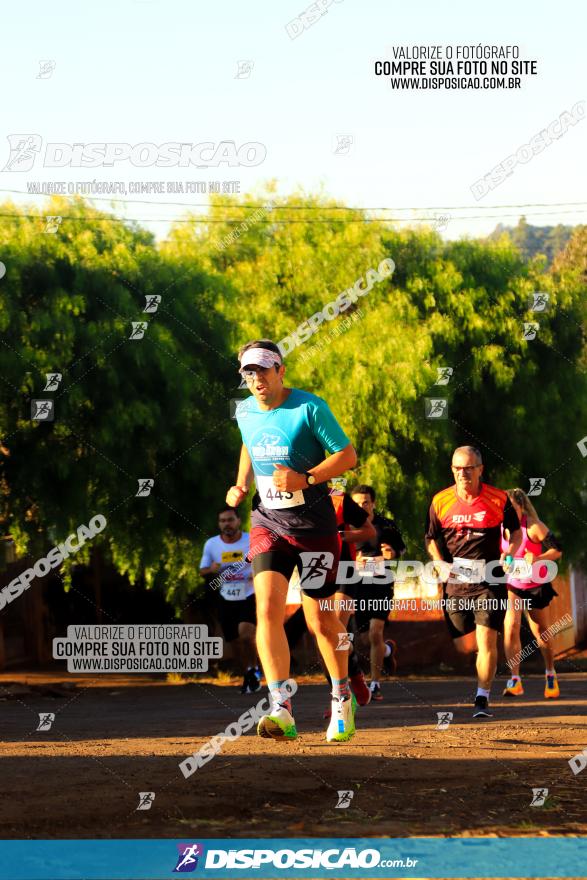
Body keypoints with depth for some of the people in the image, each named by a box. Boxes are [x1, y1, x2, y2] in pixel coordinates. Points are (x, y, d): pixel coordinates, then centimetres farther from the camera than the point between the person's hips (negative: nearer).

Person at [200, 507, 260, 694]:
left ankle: (254, 670, -6)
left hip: (250, 596, -4)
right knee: (235, 642, 10)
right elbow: (202, 571, 7)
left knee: (245, 633, -26)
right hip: (226, 600, 4)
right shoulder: (211, 544, -3)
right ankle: (248, 675, 33)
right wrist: (211, 570, -16)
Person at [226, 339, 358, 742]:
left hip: (314, 527, -3)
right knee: (268, 609, -17)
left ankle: (343, 697, 30)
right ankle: (282, 711, -23)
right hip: (268, 524, 3)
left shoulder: (309, 407, -11)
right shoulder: (244, 413, 5)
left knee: (321, 620, 5)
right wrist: (241, 485, 10)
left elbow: (348, 455, -10)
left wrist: (305, 478, -23)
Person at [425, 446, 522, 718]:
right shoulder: (440, 501, 2)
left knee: (486, 640, -12)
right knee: (460, 644, 5)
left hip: (489, 580, -2)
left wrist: (510, 552, -7)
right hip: (455, 581, 2)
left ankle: (482, 698, -5)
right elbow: (431, 538, 14)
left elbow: (516, 531, 13)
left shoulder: (499, 499, -2)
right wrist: (441, 564, -3)